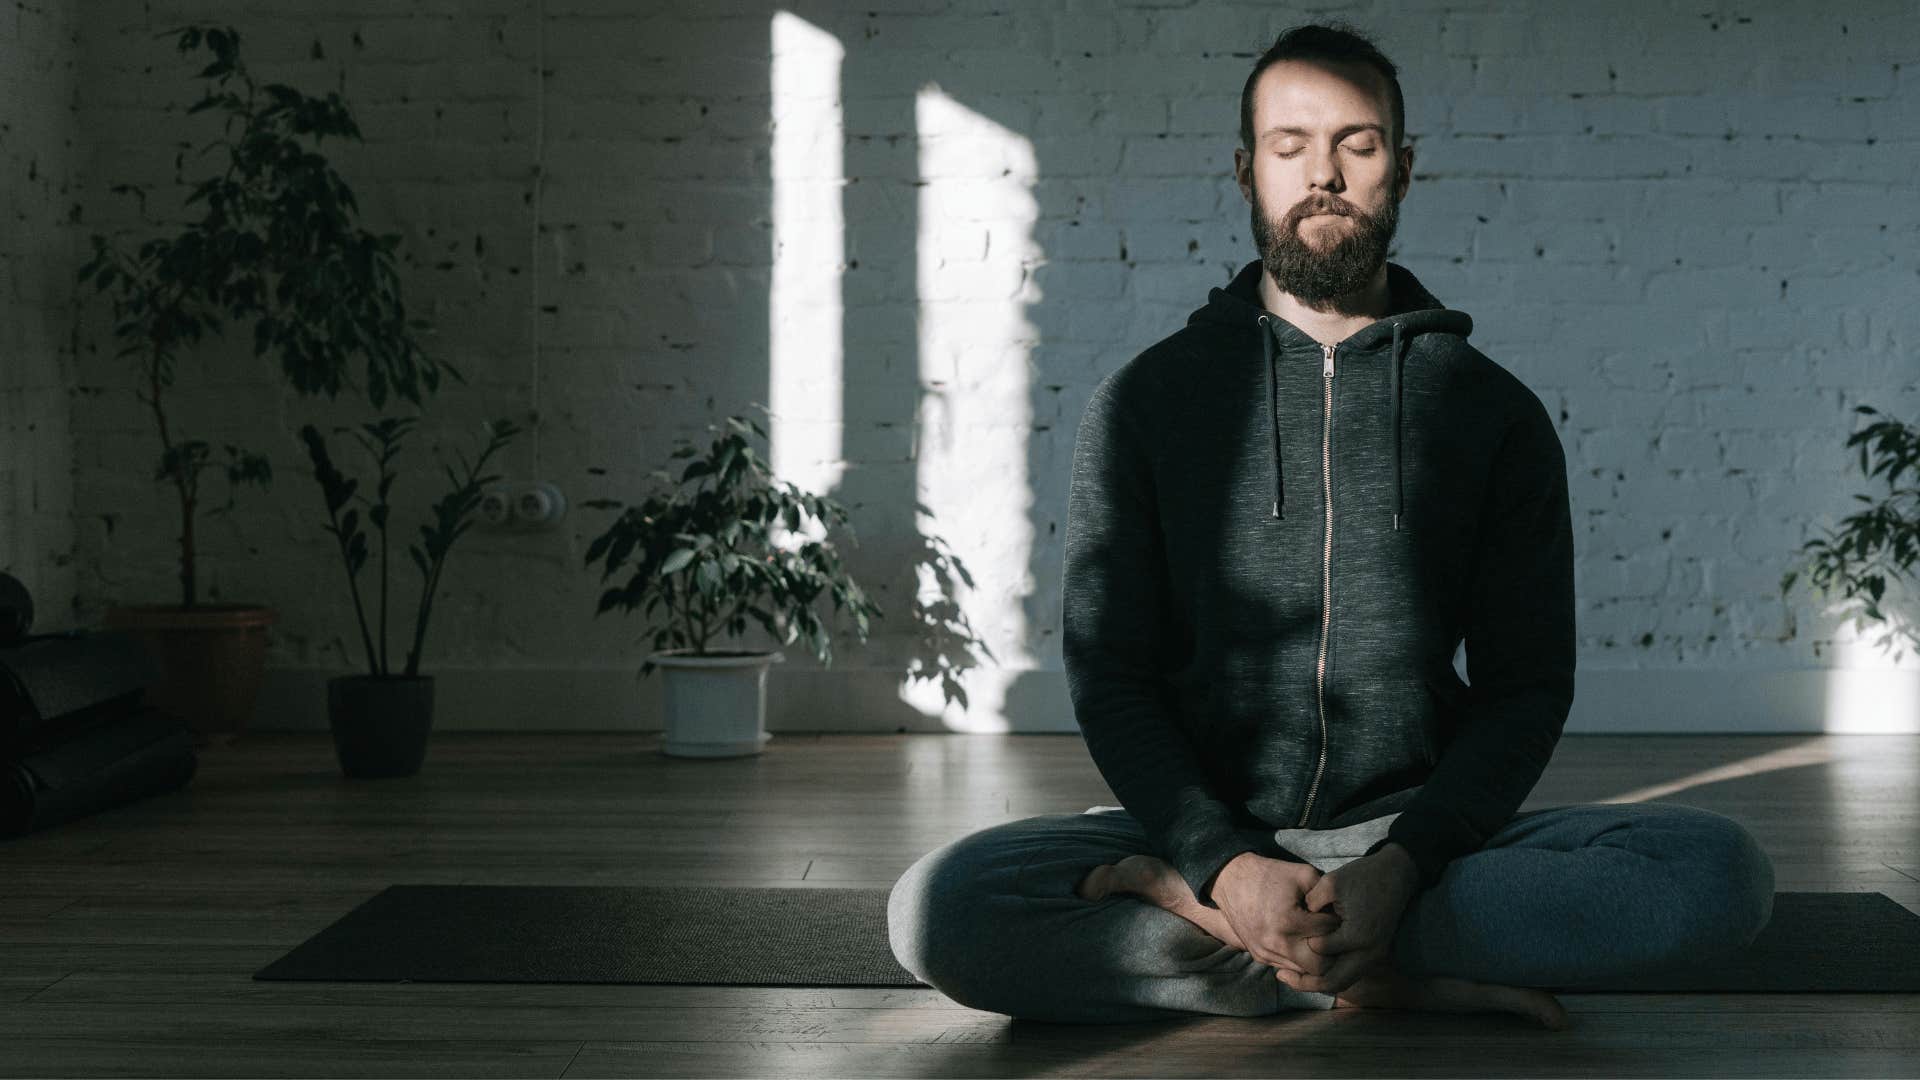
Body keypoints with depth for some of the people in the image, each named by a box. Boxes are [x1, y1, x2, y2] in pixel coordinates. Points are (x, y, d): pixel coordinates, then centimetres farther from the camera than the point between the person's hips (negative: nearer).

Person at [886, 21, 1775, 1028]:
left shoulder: (1497, 413, 7)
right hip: (1207, 825, -1)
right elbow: (1109, 675, 1)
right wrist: (1227, 864, -17)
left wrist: (1402, 863, -16)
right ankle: (1391, 979, -20)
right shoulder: (1145, 399, 5)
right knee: (936, 906, -28)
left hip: (1421, 835, 1)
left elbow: (1527, 686, 4)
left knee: (1722, 869, -26)